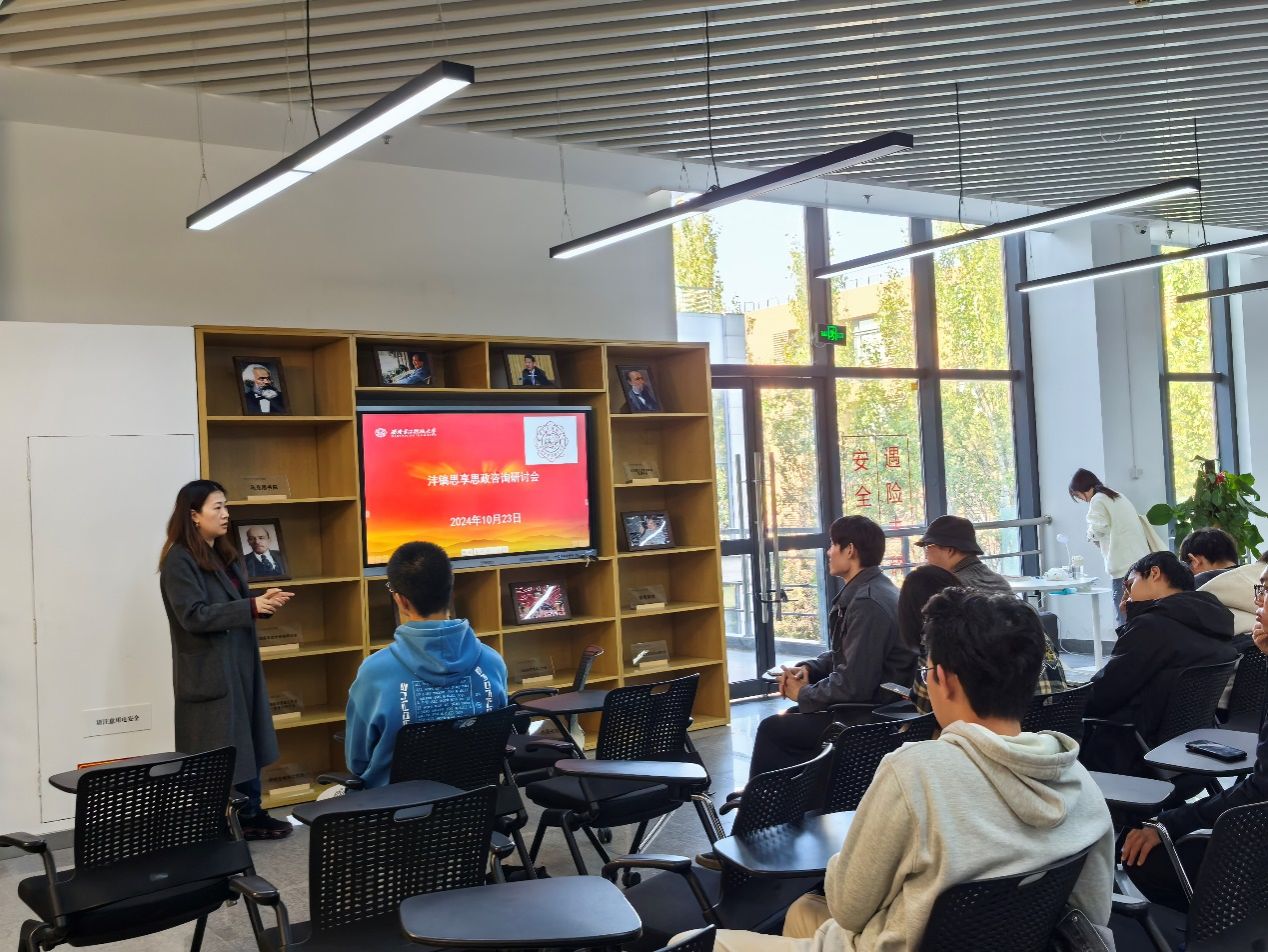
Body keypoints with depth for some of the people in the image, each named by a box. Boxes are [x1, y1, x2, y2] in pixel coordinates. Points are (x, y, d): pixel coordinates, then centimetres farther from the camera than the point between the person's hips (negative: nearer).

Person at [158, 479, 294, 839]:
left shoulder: (224, 554, 13)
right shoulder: (179, 561, -14)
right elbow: (194, 616, -22)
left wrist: (262, 601, 0)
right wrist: (252, 607, -24)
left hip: (240, 664, 9)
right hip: (209, 671, -9)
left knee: (247, 741, 12)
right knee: (217, 751, -2)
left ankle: (250, 815, 21)